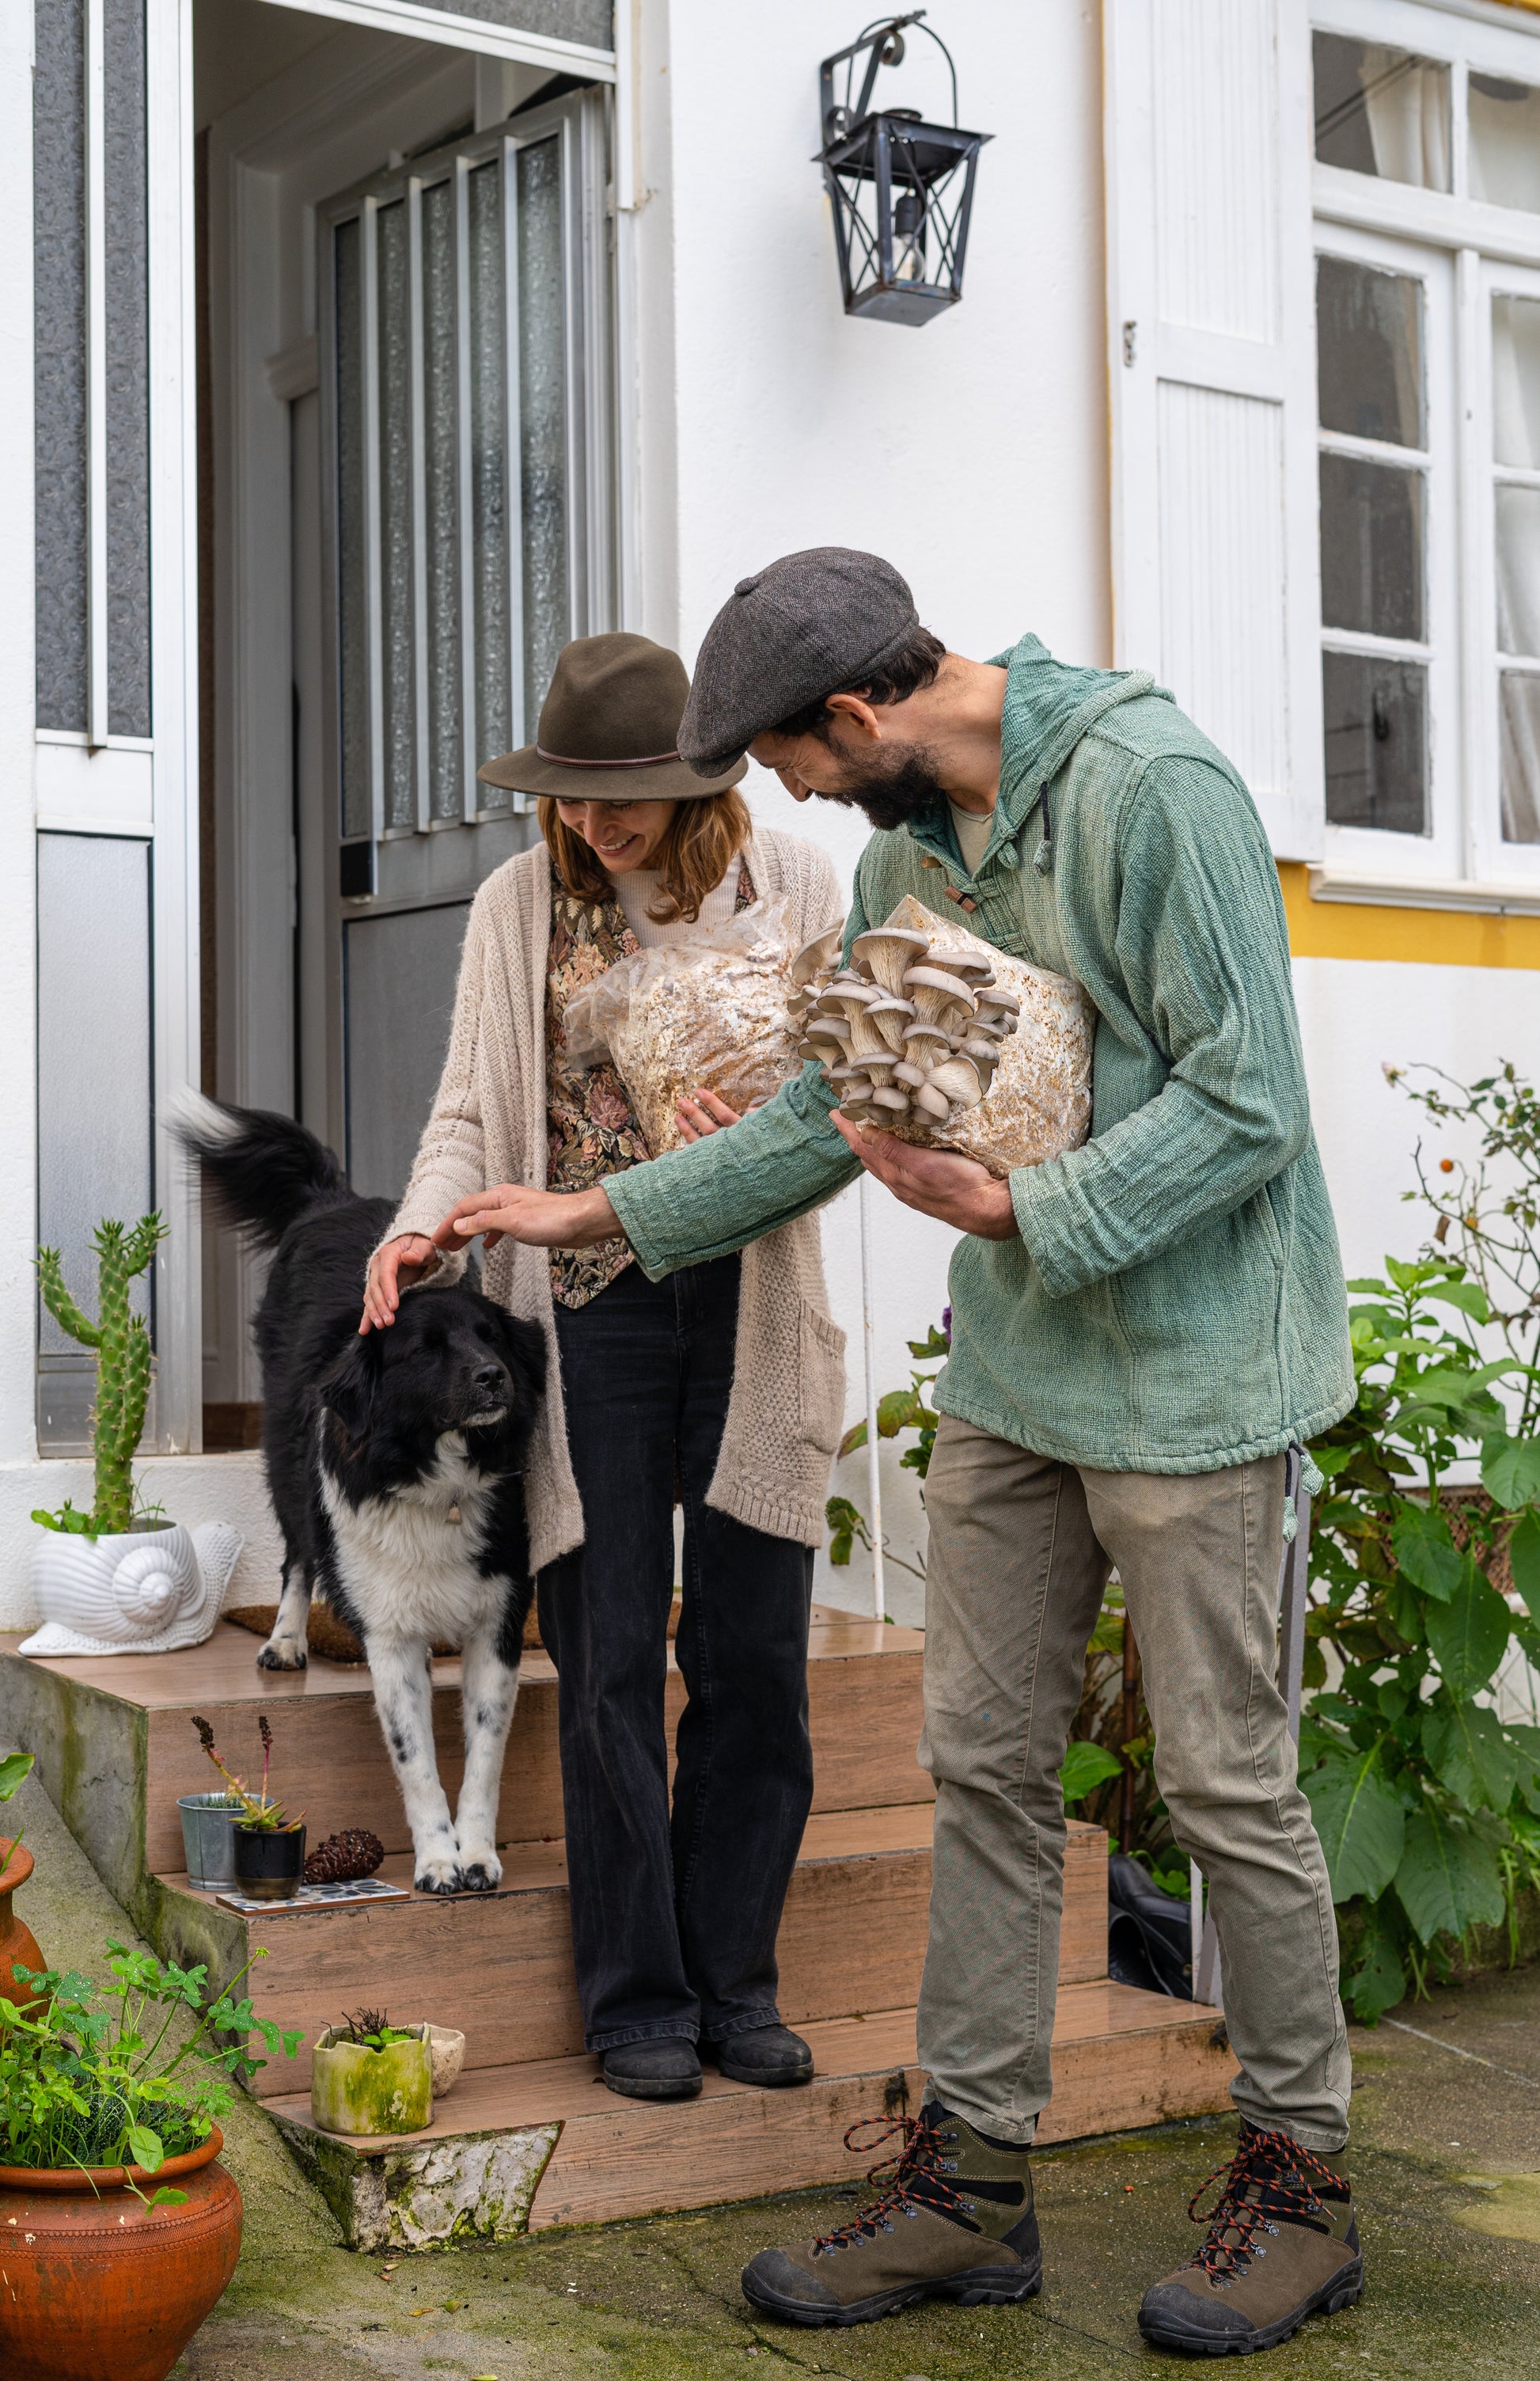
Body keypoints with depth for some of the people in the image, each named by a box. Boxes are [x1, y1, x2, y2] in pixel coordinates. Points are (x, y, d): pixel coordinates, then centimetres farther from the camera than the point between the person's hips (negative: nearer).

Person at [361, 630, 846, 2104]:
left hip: (748, 1307, 0)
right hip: (585, 1308, 0)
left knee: (752, 1655, 4)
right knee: (611, 1661, 2)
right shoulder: (521, 905, 6)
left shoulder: (791, 887, 4)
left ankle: (733, 1981, 18)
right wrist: (424, 1224, -15)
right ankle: (638, 1997, 14)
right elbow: (474, 1111, 5)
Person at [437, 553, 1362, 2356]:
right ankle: (973, 2176, 19)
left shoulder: (1156, 791, -16)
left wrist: (1017, 1209, -24)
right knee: (986, 1766, 8)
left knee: (1225, 1782, 1)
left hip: (1189, 1363, -8)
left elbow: (1245, 1102, -18)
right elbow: (835, 1110, 17)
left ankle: (1299, 2176, 19)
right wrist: (599, 1211, 16)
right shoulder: (905, 848, 10)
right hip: (1013, 1372, 8)